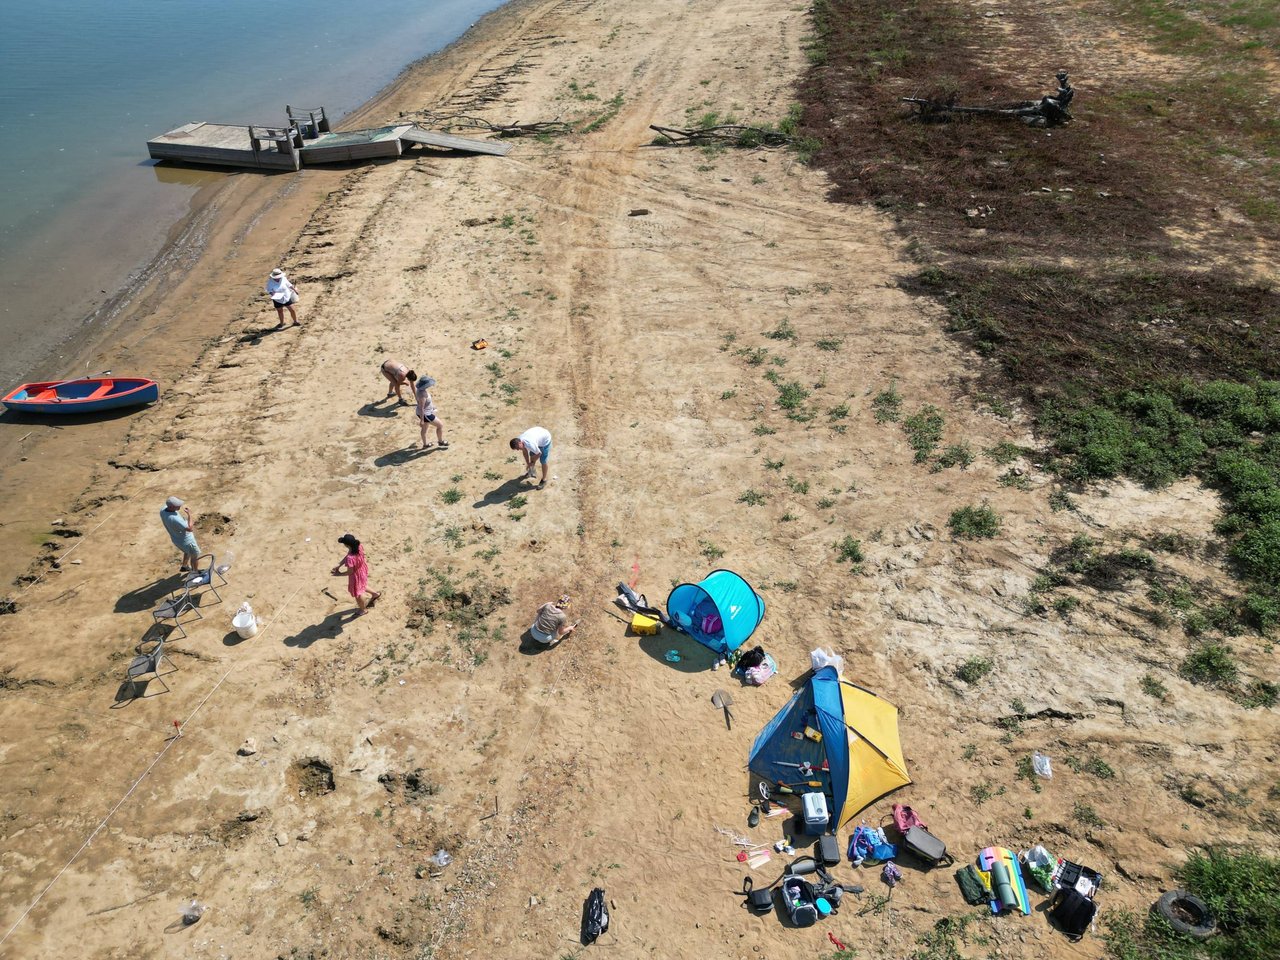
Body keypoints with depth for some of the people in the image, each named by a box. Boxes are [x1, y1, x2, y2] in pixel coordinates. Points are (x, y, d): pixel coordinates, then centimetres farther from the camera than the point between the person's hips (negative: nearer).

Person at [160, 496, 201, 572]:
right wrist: (189, 514, -30)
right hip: (185, 541, -8)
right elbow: (190, 529, -35)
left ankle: (184, 567, 55)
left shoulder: (163, 510, -15)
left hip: (176, 539, 8)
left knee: (188, 552, 35)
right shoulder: (174, 518, -42)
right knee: (195, 555, 18)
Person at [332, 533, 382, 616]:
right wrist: (338, 566, -6)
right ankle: (375, 594, 58)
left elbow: (350, 572, -27)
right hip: (362, 571, 7)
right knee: (362, 586, 38)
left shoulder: (350, 558, -43)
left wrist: (339, 574, -12)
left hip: (356, 576, -7)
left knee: (357, 594, 23)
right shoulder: (358, 547, -21)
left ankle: (363, 610, 49)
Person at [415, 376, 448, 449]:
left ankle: (425, 445, 43)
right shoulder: (422, 394, -34)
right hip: (425, 414, -10)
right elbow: (421, 408, -29)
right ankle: (440, 442, 26)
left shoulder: (421, 390, -5)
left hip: (425, 412, 10)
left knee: (424, 429, 25)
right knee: (440, 425, 7)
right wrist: (422, 420, -22)